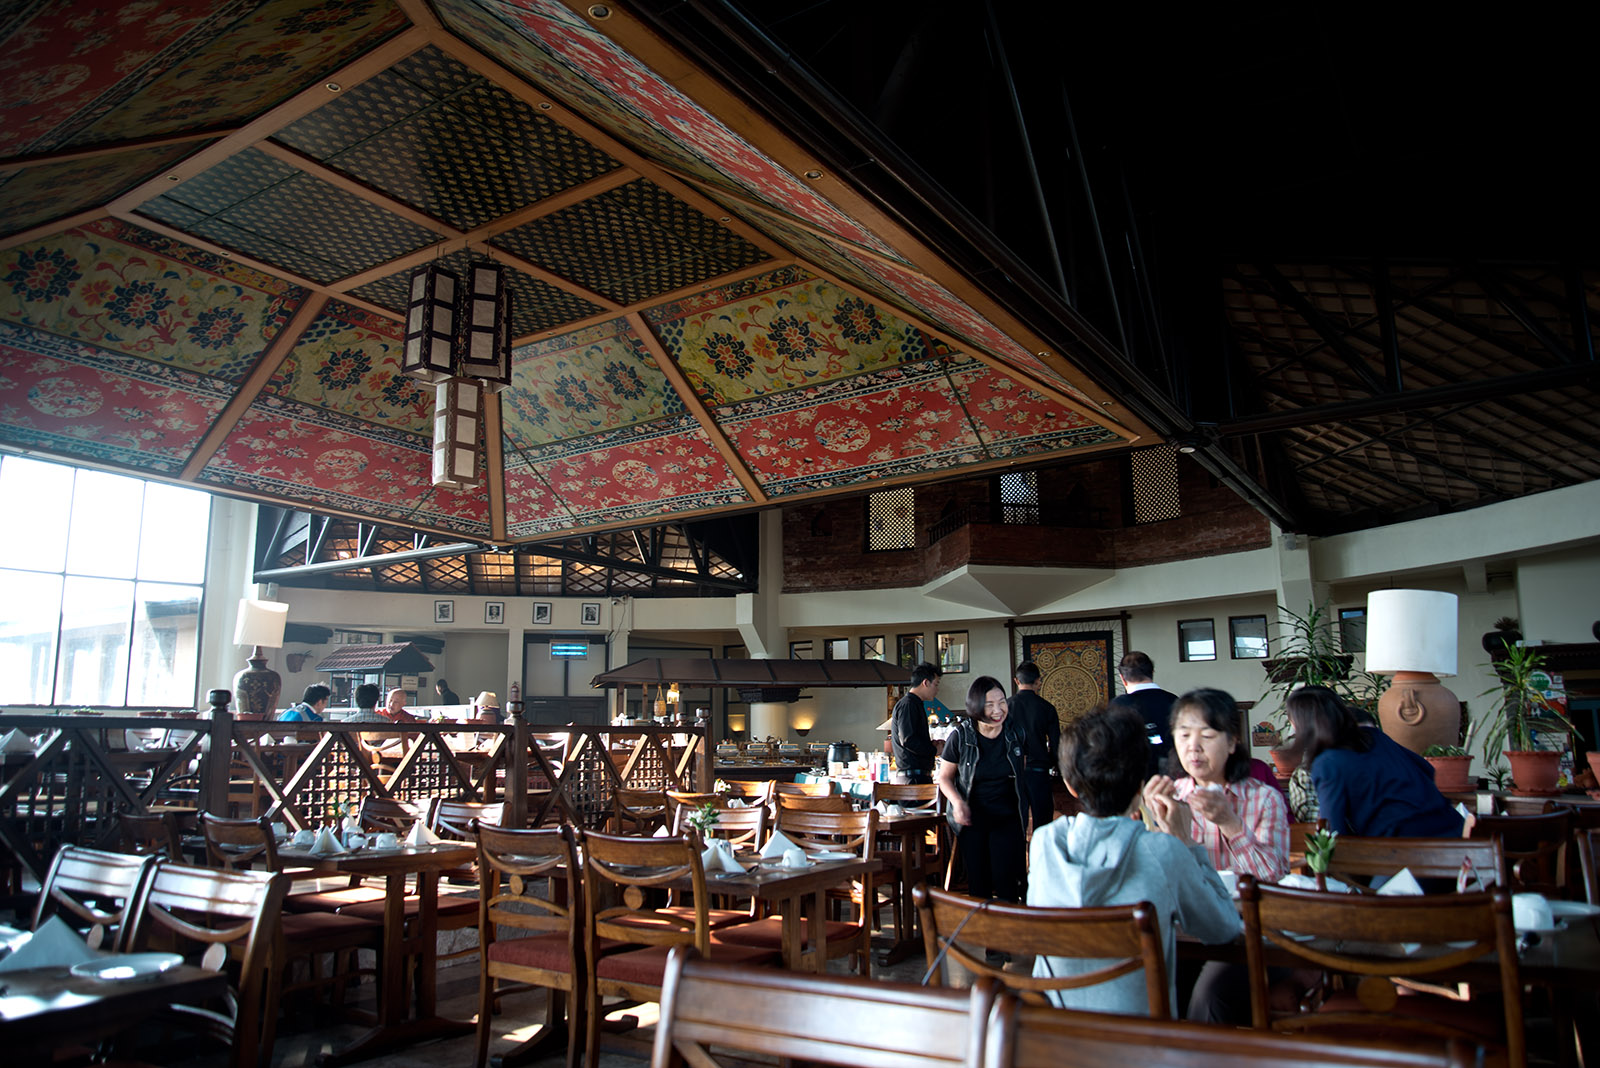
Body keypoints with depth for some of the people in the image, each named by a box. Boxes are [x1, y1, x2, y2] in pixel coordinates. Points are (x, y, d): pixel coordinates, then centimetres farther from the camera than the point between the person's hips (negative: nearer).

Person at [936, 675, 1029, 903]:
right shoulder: (960, 736, -9)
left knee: (1006, 884, -9)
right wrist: (957, 802, -16)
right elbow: (944, 777, 3)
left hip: (1007, 818, 0)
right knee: (978, 886, 6)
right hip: (972, 818, 0)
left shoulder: (1016, 732, -3)